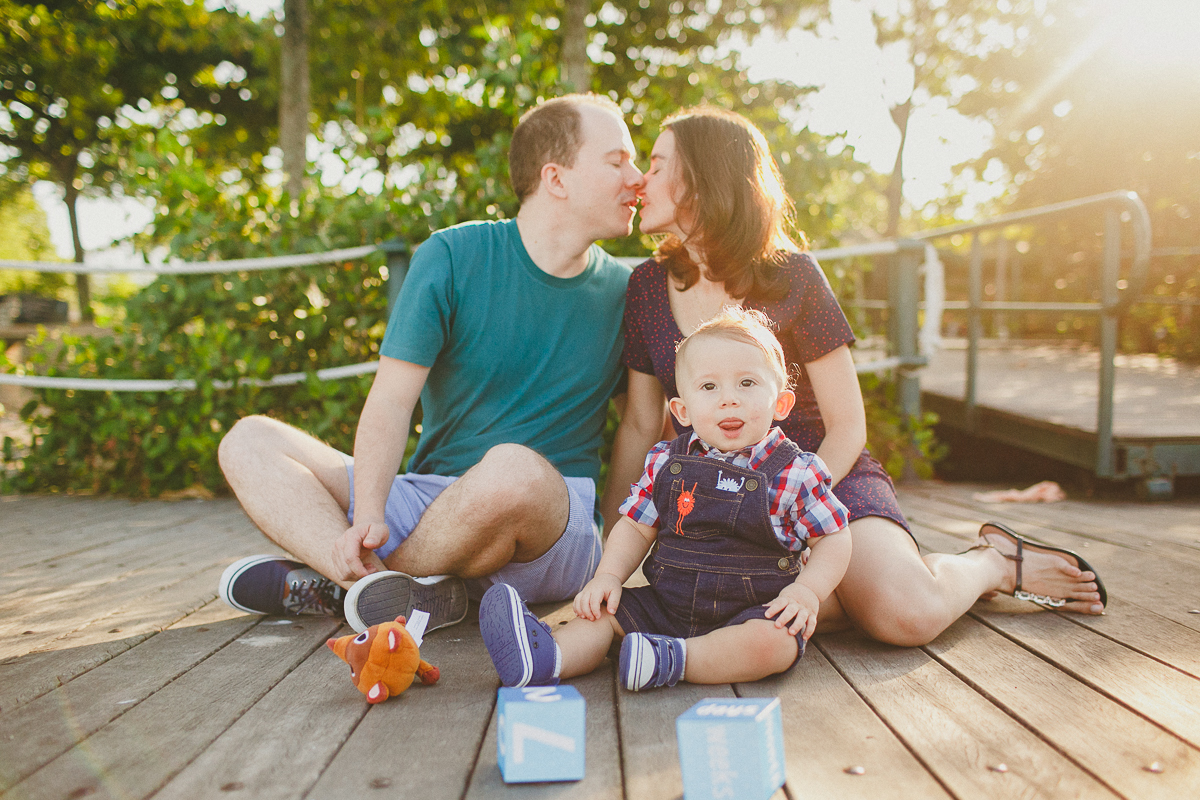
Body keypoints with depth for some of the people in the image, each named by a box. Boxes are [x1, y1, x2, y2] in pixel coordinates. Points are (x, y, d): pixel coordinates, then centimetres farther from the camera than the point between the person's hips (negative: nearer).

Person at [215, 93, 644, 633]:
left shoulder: (625, 294, 4)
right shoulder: (452, 256, -2)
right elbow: (392, 399, -9)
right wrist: (368, 518, -22)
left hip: (558, 536, -1)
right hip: (426, 499, 2)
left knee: (513, 468, -37)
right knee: (249, 442, -8)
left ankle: (344, 581, -13)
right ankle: (399, 590, -32)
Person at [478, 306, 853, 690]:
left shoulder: (795, 473, -8)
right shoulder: (666, 462, 1)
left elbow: (835, 537, 0)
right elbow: (637, 526, 9)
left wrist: (807, 592, -15)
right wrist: (608, 576, -6)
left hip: (752, 611, -3)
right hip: (667, 604, 4)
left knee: (773, 642, -32)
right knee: (602, 609, -9)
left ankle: (674, 658, -26)